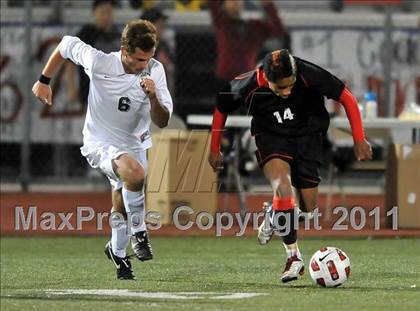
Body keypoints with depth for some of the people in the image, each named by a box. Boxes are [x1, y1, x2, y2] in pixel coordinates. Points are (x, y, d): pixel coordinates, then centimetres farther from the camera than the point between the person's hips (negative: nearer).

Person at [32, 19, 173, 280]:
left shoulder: (155, 71, -15)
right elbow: (66, 45, -5)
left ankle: (118, 252, 44)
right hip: (101, 143, -4)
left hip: (134, 145, 4)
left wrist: (153, 97, -34)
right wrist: (44, 81, 1)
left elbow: (162, 122, -14)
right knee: (135, 172, -34)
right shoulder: (99, 62, -24)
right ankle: (138, 232, -15)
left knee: (122, 209, 15)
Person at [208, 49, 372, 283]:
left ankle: (273, 216, 35)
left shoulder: (309, 75, -29)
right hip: (271, 136, -1)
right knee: (283, 188, -27)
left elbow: (346, 97, -15)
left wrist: (360, 140, -13)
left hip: (307, 134, 1)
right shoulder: (248, 86, -26)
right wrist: (215, 150, 6)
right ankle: (294, 257, -16)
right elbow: (221, 108, -4)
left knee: (308, 206, 0)